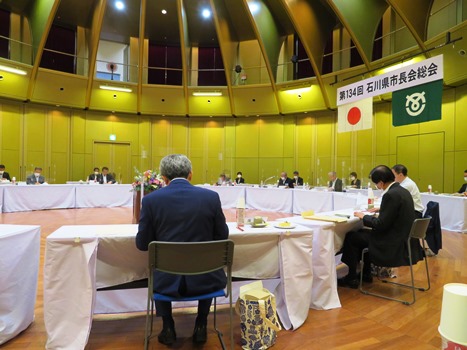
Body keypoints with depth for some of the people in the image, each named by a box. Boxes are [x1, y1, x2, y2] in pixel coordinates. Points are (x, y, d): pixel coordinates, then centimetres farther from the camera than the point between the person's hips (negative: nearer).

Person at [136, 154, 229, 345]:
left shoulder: (151, 199, -10)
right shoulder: (211, 196, -9)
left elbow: (142, 244, -1)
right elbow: (222, 235, 2)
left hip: (168, 281, 0)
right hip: (204, 280, 1)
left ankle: (168, 328, 35)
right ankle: (200, 327, 36)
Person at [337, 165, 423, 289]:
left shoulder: (391, 195, -23)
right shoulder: (402, 190, 6)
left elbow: (381, 225, -21)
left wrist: (363, 216, -8)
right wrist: (380, 210, 13)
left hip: (395, 245, -10)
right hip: (403, 239, 10)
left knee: (351, 237, -1)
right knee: (362, 233, 22)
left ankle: (352, 278, 13)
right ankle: (365, 273, 30)